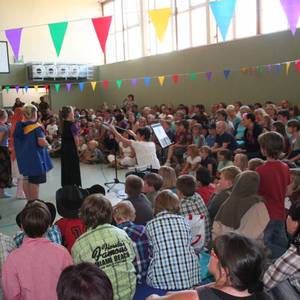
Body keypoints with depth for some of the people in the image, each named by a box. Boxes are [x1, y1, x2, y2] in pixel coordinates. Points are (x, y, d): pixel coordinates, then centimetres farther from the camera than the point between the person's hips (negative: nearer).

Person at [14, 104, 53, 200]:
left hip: (23, 158, 7)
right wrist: (47, 144, -6)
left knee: (26, 180, 16)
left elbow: (17, 141, 12)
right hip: (35, 157, -7)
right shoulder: (36, 127, -16)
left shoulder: (19, 126, 5)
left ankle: (29, 201, 25)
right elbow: (41, 142, -25)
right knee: (34, 181, -1)